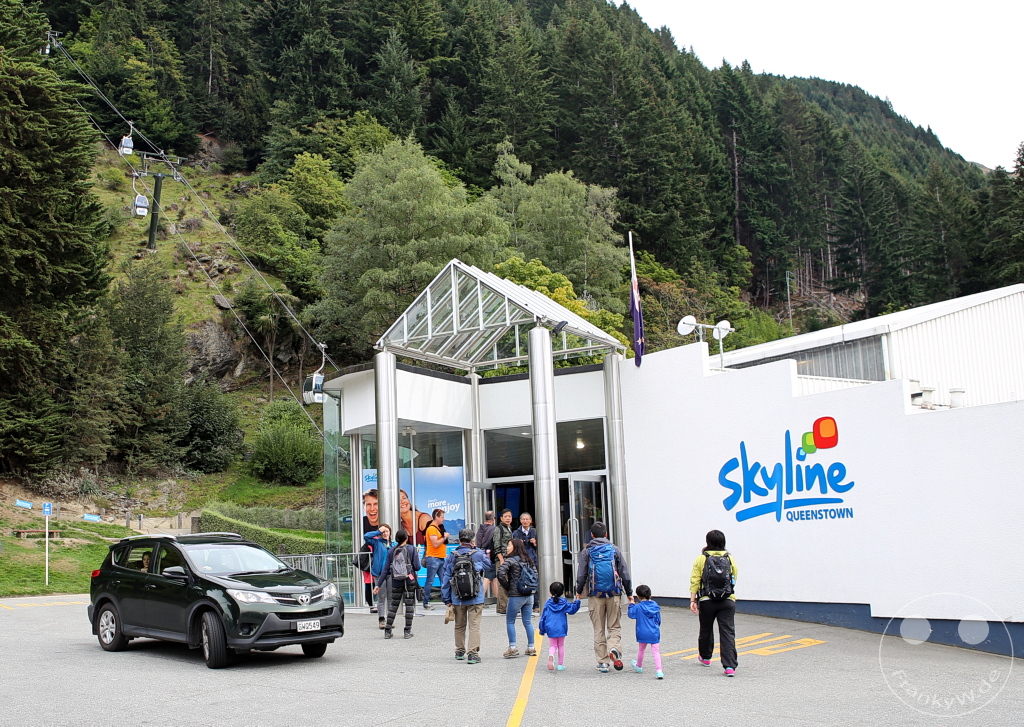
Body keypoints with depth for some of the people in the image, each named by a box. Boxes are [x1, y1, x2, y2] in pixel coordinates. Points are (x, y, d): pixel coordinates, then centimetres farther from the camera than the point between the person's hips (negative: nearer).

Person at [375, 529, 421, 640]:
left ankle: (387, 631, 12)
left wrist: (378, 585, 5)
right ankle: (408, 631, 5)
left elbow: (386, 569, 1)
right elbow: (417, 567, -8)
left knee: (393, 605, 12)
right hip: (409, 581, -3)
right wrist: (417, 557, 12)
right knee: (409, 605, 5)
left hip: (396, 582, 3)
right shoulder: (411, 549, -5)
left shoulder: (392, 551, 2)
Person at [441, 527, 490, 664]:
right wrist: (476, 549, 17)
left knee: (459, 626, 18)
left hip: (457, 600, 3)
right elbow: (487, 565, 18)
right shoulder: (478, 554, -5)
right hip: (476, 599, -3)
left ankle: (460, 651, 29)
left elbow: (445, 579, 4)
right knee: (474, 626, -2)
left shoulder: (451, 557, 0)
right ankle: (472, 654, -9)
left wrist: (447, 599, 11)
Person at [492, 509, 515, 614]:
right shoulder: (498, 529, -5)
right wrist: (501, 560, -18)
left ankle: (507, 605, 14)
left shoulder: (510, 529, 20)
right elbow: (497, 547, -11)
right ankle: (503, 607, -7)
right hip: (501, 558, -8)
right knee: (503, 583, -9)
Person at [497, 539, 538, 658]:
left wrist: (506, 587, -7)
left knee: (510, 621, 6)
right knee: (528, 622, 13)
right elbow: (535, 573, 12)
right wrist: (532, 587, 14)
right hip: (529, 595, 6)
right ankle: (531, 647, 14)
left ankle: (512, 647, 1)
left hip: (516, 596, -6)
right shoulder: (529, 560, 9)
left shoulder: (510, 561, -10)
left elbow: (501, 574, -20)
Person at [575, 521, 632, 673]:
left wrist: (579, 592, 15)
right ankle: (614, 648, -17)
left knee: (599, 629, 8)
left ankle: (602, 662, 6)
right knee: (615, 626, 10)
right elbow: (625, 573, 5)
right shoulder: (614, 549, 5)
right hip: (614, 594, 0)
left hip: (595, 595, 0)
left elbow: (581, 575, 1)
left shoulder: (586, 552, 3)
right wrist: (629, 593, 12)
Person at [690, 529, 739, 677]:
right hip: (727, 602, 0)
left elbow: (695, 581, -6)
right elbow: (734, 578, 9)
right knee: (728, 632, -2)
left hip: (707, 601, 0)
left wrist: (693, 600, -3)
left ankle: (705, 657, 40)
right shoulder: (729, 559, 1)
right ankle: (730, 666, -11)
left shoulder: (701, 559, -3)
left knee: (706, 630, 20)